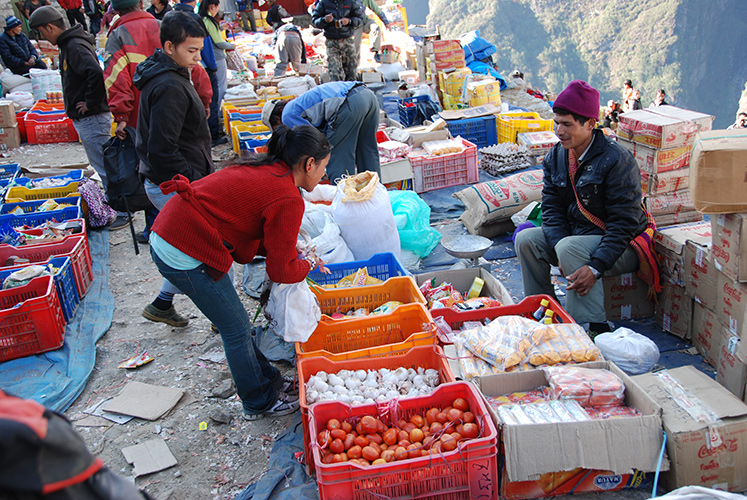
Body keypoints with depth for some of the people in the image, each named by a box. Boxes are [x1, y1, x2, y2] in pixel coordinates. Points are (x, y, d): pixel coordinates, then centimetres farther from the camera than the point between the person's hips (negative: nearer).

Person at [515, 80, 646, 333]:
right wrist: (559, 247, -19)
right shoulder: (555, 157, 0)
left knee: (570, 248, -33)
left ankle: (595, 330, -27)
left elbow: (624, 224, -22)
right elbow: (552, 207, 0)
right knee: (526, 240, -11)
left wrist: (596, 267, -32)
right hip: (574, 234, 7)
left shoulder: (617, 160, -20)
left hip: (622, 246, -7)